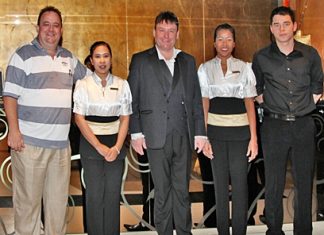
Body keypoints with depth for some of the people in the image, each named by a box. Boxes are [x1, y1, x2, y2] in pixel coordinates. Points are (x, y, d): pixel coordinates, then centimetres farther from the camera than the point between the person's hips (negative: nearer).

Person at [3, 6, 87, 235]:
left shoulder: (68, 58, 14)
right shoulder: (24, 55, -1)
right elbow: (10, 96, -6)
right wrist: (14, 131, -14)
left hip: (61, 142, 5)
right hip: (29, 142, -5)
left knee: (59, 199, 10)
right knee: (28, 199, 0)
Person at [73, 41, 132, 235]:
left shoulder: (122, 84, 5)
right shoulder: (83, 85, -1)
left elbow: (125, 118, 4)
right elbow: (79, 119, -4)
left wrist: (117, 147, -8)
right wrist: (100, 147, -10)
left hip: (116, 143, 2)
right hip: (91, 143, -2)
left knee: (113, 193, 3)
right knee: (95, 193, 0)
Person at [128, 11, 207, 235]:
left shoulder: (188, 61, 13)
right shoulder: (141, 61, 4)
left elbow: (196, 99, 12)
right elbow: (132, 100, 2)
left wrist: (200, 132, 6)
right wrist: (136, 133, -4)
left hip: (184, 136, 2)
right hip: (157, 137, -2)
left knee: (182, 189, 8)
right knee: (162, 191, 5)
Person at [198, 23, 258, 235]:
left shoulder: (244, 68, 5)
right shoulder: (205, 69, 6)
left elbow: (249, 104, 2)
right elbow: (204, 104, 4)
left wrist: (254, 137, -4)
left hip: (240, 130, -1)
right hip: (215, 130, 1)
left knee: (240, 182, -2)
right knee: (220, 182, 7)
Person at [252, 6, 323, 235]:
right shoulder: (261, 57, 0)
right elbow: (256, 90, 14)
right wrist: (267, 104, 5)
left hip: (304, 125, 1)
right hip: (274, 126, -1)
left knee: (305, 181, 6)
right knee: (274, 183, 4)